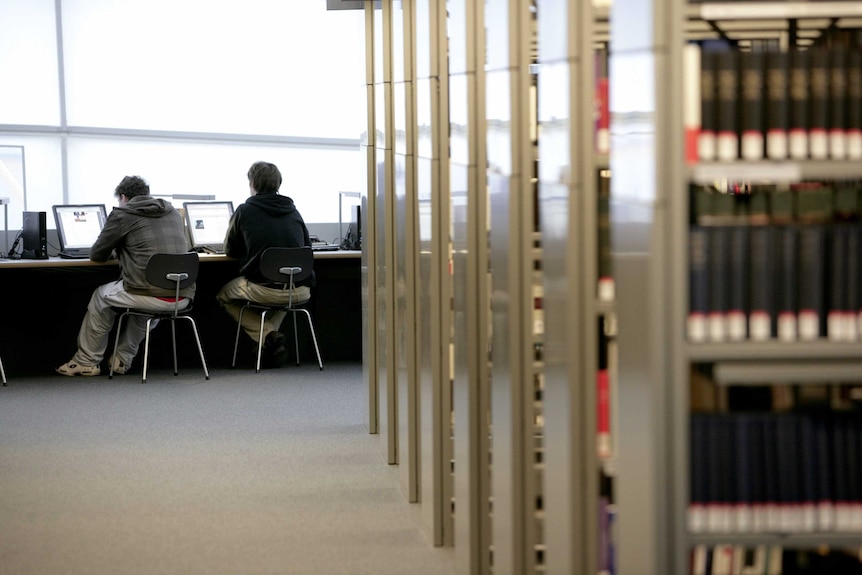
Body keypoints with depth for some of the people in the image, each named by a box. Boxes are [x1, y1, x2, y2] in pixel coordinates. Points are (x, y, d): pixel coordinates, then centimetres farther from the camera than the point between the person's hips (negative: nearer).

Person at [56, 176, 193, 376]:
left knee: (101, 295, 23)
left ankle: (86, 361, 31)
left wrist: (117, 249, 32)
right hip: (183, 298, 6)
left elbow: (97, 254, 9)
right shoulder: (173, 213, 17)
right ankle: (123, 358, 38)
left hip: (149, 295, -5)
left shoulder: (122, 215, 1)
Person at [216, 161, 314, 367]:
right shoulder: (293, 210, 11)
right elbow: (307, 246, 22)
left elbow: (230, 251, 12)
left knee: (223, 296, 23)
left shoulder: (245, 211, 0)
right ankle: (271, 336, 21)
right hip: (301, 292, 5)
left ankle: (268, 336, 1)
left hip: (264, 290, -5)